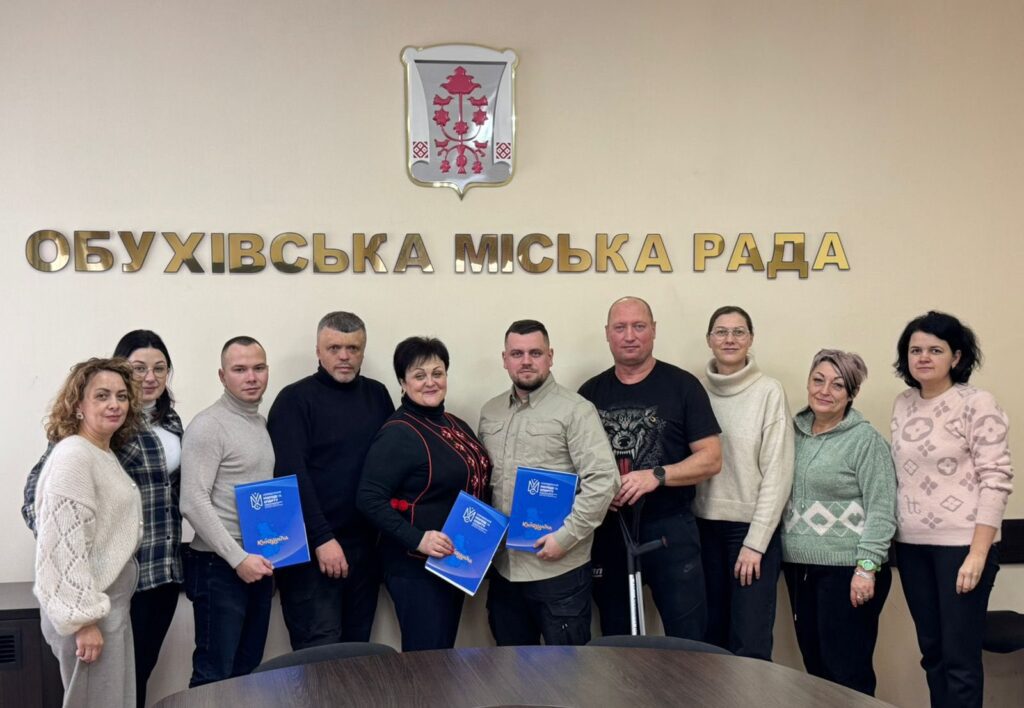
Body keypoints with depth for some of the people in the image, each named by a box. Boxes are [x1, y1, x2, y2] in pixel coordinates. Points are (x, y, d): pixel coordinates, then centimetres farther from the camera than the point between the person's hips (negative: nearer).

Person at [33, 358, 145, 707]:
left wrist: (105, 611, 18)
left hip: (110, 603, 9)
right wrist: (84, 619, -22)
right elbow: (67, 544, -23)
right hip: (87, 610, -9)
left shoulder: (107, 455, 12)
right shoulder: (73, 456, -18)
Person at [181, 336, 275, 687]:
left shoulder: (263, 423, 12)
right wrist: (238, 558, -20)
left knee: (248, 670, 14)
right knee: (215, 675, -1)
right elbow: (193, 504, -19)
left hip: (258, 564, 8)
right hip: (220, 567, -7)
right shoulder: (208, 426, -12)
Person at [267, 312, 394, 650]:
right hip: (312, 548, -5)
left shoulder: (377, 395, 11)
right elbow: (291, 475, -12)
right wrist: (322, 538, -17)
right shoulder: (295, 400, -4)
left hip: (364, 545, 5)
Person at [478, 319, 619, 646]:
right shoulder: (490, 412, 12)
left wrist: (566, 536, -18)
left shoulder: (575, 410, -8)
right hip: (503, 566, 6)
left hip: (559, 567, -6)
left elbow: (603, 479, -15)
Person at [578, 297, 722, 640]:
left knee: (687, 640, 0)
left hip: (670, 529, -3)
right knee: (615, 643, 14)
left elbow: (711, 458, -5)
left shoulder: (682, 385, -2)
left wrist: (657, 476, -20)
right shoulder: (590, 392, 8)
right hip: (607, 530, 3)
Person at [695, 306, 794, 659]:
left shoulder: (769, 392, -6)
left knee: (749, 646, -4)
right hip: (705, 525, 4)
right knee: (711, 638, 12)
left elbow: (778, 472, -8)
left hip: (752, 527, -4)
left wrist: (755, 541, -11)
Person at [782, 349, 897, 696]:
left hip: (846, 569, -6)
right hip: (799, 567, 6)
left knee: (847, 672, -2)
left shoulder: (865, 439, -8)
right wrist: (787, 553, 12)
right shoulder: (795, 432, 9)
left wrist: (866, 567, -19)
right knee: (814, 666, 13)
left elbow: (881, 510, -13)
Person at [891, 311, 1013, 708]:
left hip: (961, 544, -6)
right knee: (932, 651, 14)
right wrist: (891, 535, 10)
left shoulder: (977, 404, -8)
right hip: (912, 545, 6)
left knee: (960, 657, -1)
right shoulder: (902, 404, 9)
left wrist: (977, 554, -17)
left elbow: (996, 480, -12)